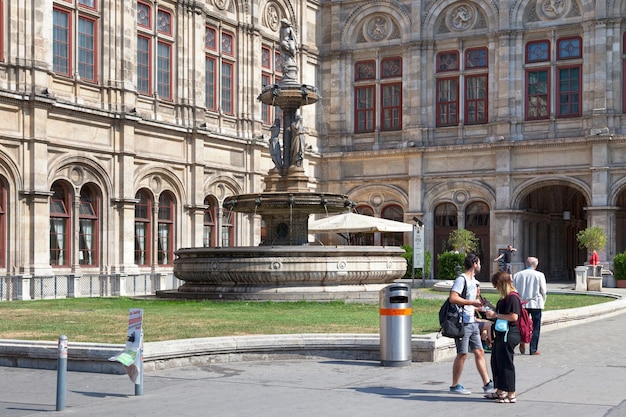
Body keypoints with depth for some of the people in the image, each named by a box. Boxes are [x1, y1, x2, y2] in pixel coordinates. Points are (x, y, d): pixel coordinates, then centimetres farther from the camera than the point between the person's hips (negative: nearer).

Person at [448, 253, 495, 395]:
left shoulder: (473, 280, 17)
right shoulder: (461, 279, -13)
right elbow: (453, 298, -25)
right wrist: (472, 302, -21)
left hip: (472, 322, 9)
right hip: (462, 323, -9)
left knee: (479, 352, 8)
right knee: (462, 354, -3)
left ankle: (487, 384, 12)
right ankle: (455, 386, 7)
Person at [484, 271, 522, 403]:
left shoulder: (512, 297, -17)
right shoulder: (504, 298, 15)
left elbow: (513, 317, -25)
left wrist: (495, 315, -20)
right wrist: (491, 309, 18)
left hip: (508, 335, -11)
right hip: (501, 334, 11)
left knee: (506, 364, -5)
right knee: (496, 362, 17)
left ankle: (511, 395, 2)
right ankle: (500, 391, 29)